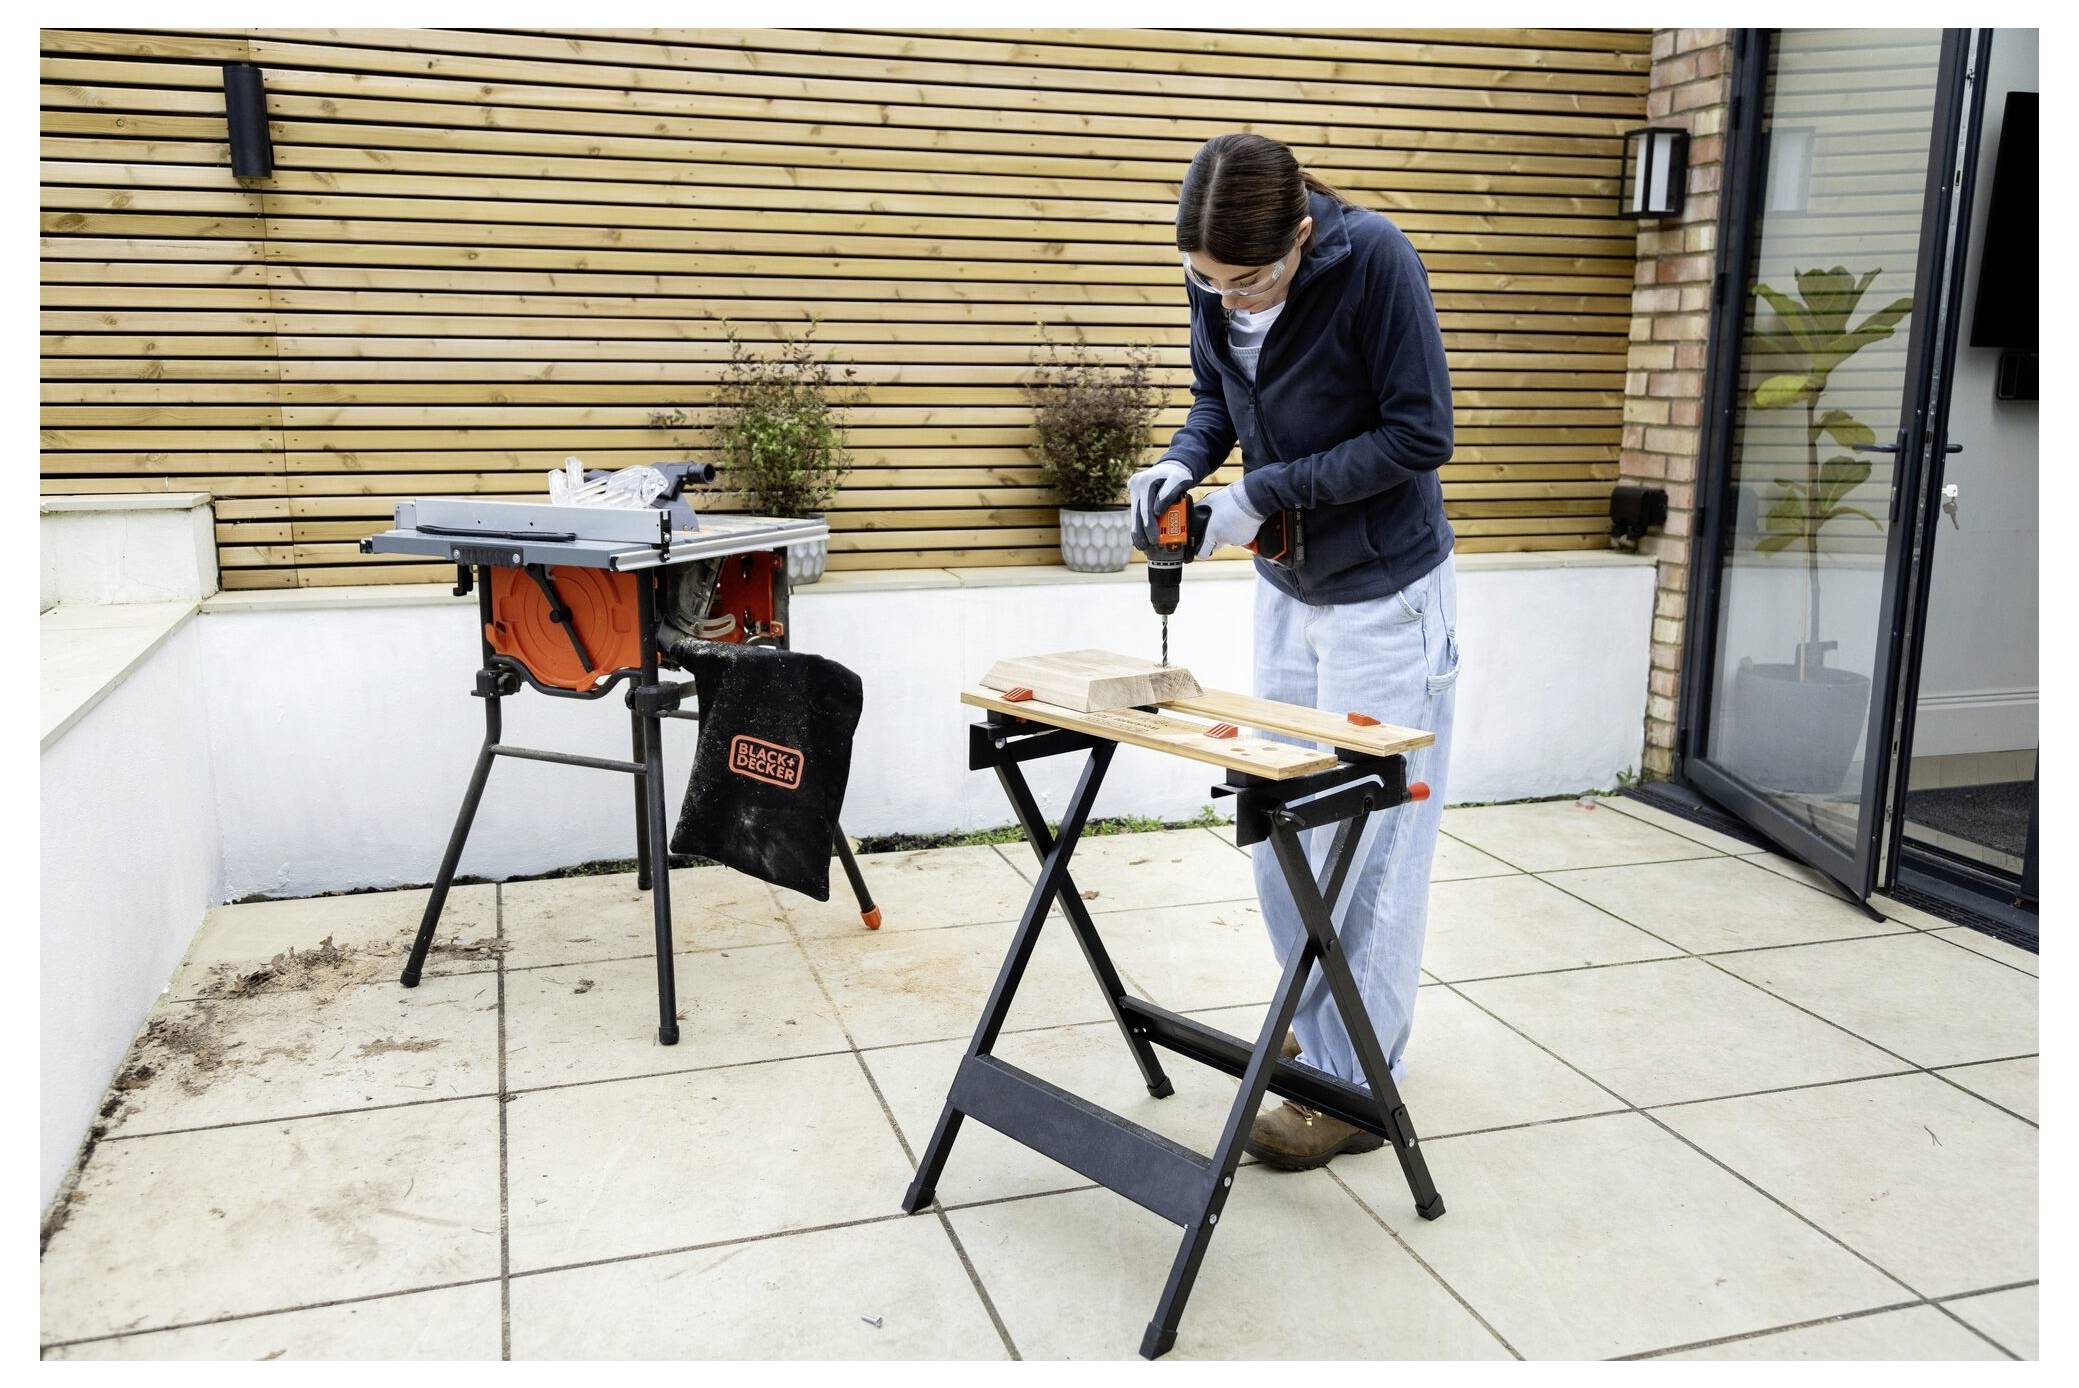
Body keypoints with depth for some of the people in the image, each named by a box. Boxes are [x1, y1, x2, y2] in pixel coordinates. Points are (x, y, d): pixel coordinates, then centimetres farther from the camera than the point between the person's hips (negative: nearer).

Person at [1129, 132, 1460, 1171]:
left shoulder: (1373, 261, -23)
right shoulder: (1215, 285, -6)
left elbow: (1420, 434, -21)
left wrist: (1267, 491, -22)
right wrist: (1184, 461, -11)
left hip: (1386, 597, -7)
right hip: (1287, 589, 7)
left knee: (1368, 846, 0)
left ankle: (1352, 1088, 13)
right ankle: (1319, 1024, 33)